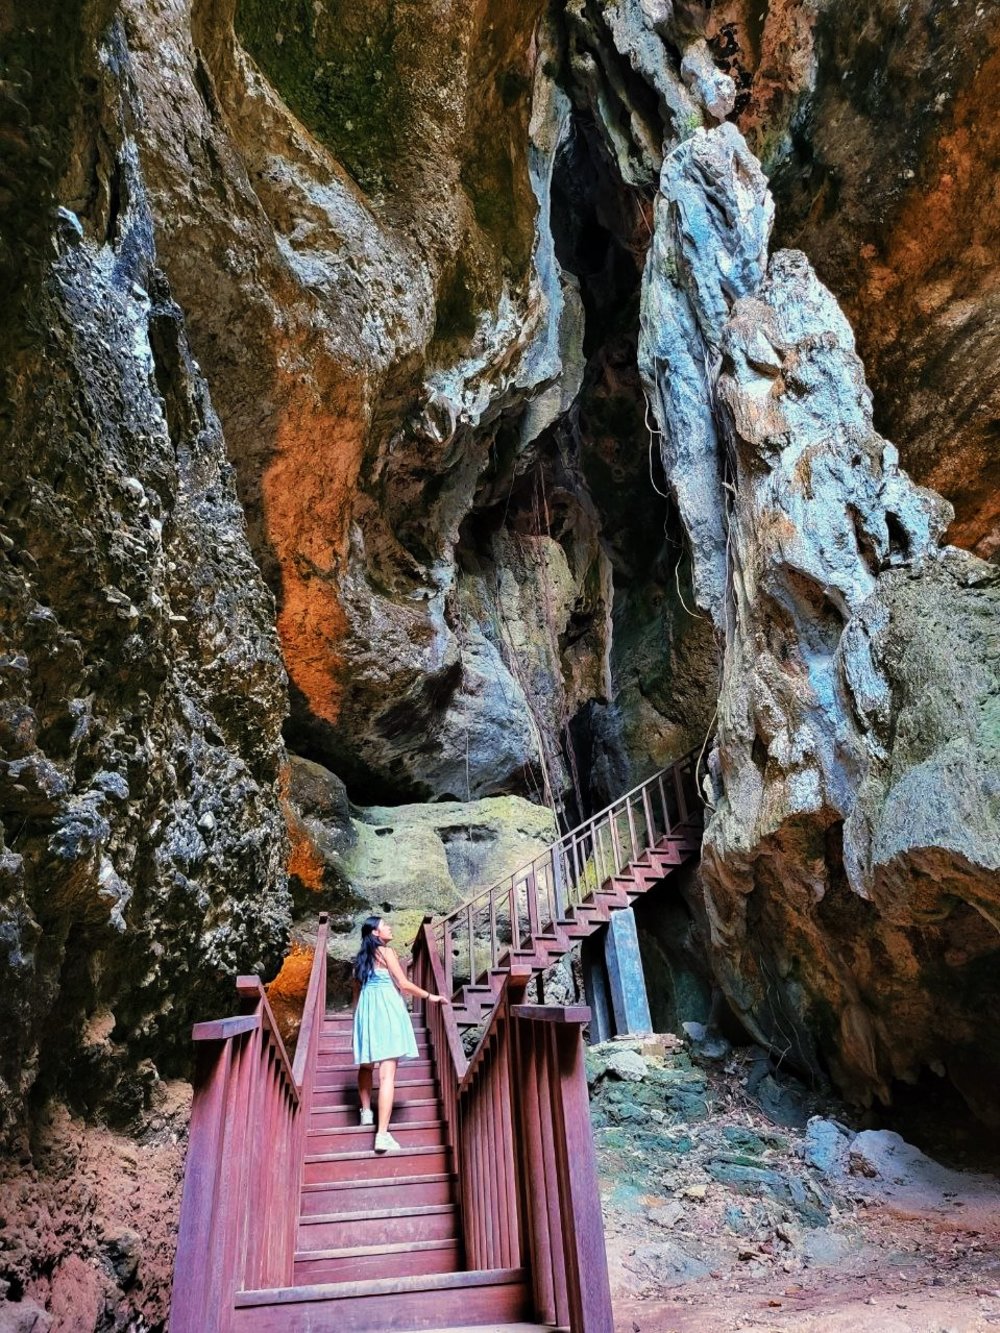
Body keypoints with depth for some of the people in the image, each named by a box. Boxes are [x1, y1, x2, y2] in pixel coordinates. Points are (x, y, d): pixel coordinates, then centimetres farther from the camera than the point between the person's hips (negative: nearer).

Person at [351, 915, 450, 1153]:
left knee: (366, 1065, 26)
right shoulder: (386, 952, -5)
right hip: (386, 1008, -7)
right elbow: (404, 984, -8)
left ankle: (366, 1111, 39)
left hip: (365, 1009, 7)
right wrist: (430, 996, 2)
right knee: (387, 1073, -10)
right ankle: (382, 1134, -16)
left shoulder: (361, 957, 14)